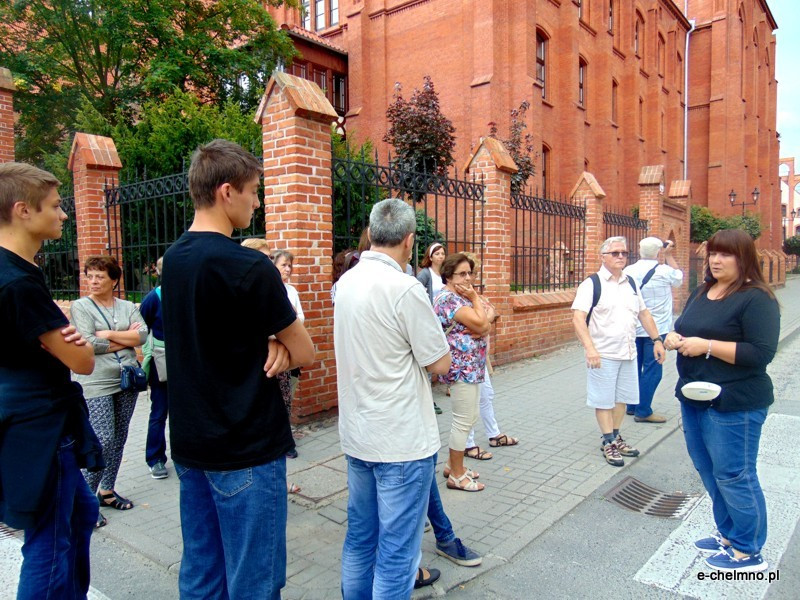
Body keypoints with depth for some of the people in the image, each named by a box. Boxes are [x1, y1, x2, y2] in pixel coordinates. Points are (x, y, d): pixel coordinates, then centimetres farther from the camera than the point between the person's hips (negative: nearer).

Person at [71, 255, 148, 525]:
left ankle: (107, 491, 25)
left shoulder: (128, 307, 9)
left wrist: (110, 335, -13)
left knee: (119, 439, 10)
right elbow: (89, 343, -13)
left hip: (127, 380, 4)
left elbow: (143, 335, -6)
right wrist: (127, 338, -6)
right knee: (103, 440, -10)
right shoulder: (80, 306, -1)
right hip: (97, 383, -4)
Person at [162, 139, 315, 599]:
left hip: (189, 444, 8)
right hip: (246, 451, -8)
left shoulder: (174, 259, 5)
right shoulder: (249, 267, -20)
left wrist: (270, 344, -7)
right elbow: (306, 353, -12)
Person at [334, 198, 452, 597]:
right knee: (396, 551, 6)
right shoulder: (405, 289, -19)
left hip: (356, 435, 8)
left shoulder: (346, 282, 4)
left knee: (360, 537, 21)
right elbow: (440, 363, -13)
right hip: (402, 440, -7)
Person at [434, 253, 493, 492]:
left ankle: (453, 464, 30)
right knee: (464, 421, -2)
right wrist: (475, 298, -9)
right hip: (462, 367, -10)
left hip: (470, 366, 10)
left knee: (468, 417, 18)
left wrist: (479, 328, -16)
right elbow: (481, 323, -21)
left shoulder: (461, 296, 14)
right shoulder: (449, 298, -17)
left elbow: (485, 323, 6)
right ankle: (456, 476, 11)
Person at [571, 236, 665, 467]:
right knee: (604, 400, 5)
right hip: (603, 354, -6)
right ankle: (608, 442, 19)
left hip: (628, 353, 6)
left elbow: (644, 313, 18)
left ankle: (615, 437, 32)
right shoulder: (592, 284, -11)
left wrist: (657, 340, 11)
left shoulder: (631, 283, 10)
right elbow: (578, 318, -20)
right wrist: (589, 347, -30)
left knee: (622, 397, 15)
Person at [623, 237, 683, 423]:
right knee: (652, 370, 1)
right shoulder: (664, 271, -13)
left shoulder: (628, 271, -2)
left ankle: (632, 406, 25)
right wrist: (669, 256, 13)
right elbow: (679, 276, 8)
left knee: (635, 367, 15)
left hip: (633, 328, 6)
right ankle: (643, 412, 5)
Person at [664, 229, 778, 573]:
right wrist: (674, 338, -3)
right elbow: (681, 328, 20)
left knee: (734, 476, 3)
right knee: (708, 470, 18)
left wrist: (707, 346, -23)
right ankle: (728, 534, 36)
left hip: (733, 405, -8)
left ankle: (748, 553, 21)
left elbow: (762, 354, -21)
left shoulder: (756, 299, -13)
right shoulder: (701, 292, 11)